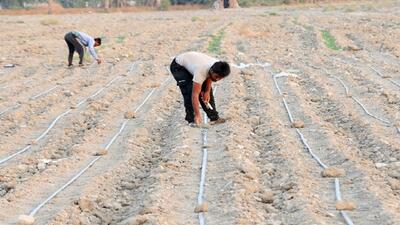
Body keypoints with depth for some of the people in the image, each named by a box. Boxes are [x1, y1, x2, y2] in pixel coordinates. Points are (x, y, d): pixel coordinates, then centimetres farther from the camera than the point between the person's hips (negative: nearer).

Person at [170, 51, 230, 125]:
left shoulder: (217, 67, -23)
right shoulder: (201, 72, -43)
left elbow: (209, 77, 0)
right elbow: (195, 95, -44)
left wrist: (207, 92, -11)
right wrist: (197, 115, -47)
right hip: (178, 66, -7)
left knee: (207, 90, -1)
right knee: (189, 92, -23)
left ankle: (214, 117, 6)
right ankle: (191, 120, -14)